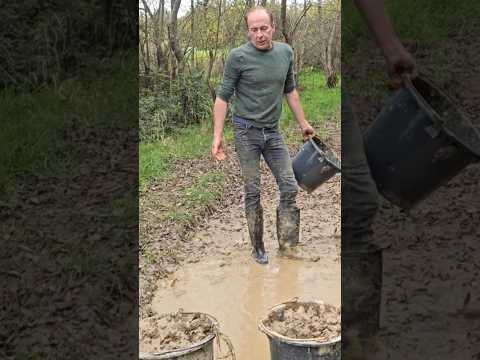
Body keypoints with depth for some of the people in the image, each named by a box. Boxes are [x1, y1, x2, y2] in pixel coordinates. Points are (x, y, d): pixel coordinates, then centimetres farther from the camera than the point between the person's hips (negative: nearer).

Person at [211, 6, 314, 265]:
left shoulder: (286, 52, 3)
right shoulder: (238, 57, -10)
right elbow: (223, 96, -7)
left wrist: (302, 123, 19)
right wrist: (217, 136, -13)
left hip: (273, 132, 4)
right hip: (246, 132, -4)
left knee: (290, 187, 1)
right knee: (252, 192, 2)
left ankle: (287, 244, 14)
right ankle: (258, 248, 16)